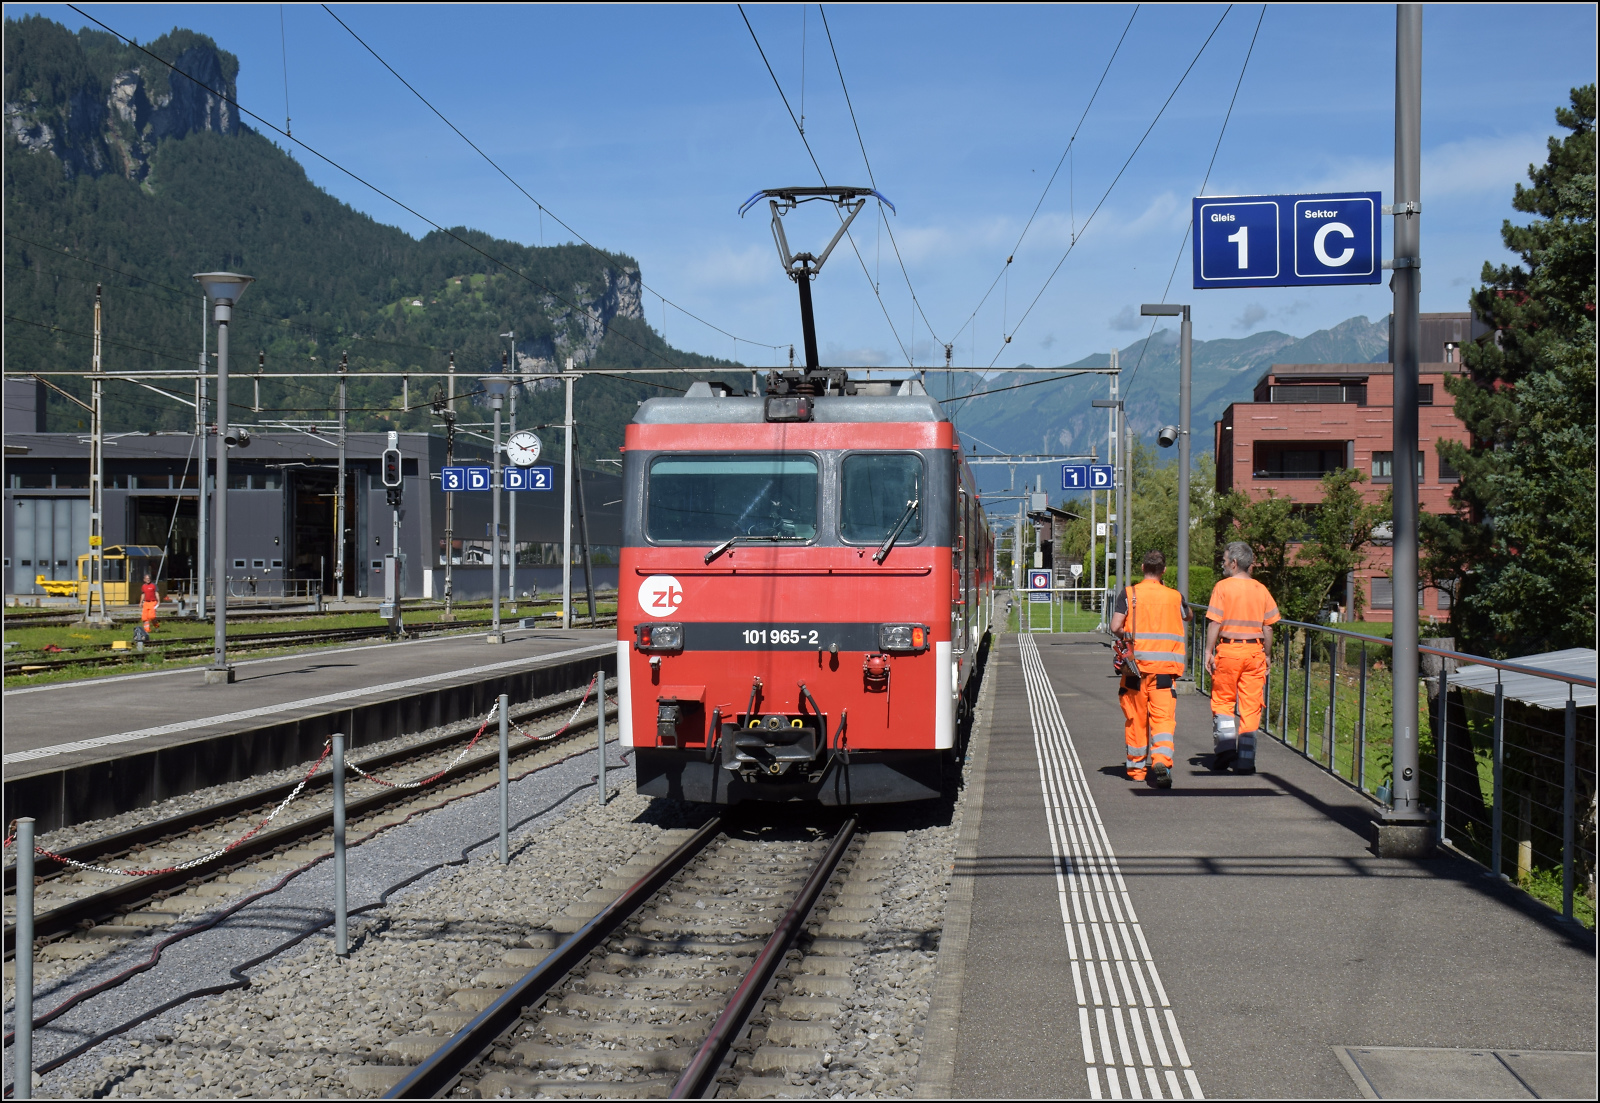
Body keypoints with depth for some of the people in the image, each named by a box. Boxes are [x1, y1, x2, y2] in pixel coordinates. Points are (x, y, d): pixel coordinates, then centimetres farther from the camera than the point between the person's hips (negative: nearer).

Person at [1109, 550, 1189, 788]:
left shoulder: (1129, 594, -3)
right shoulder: (1175, 597, 3)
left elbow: (1115, 627, -10)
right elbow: (1187, 616, 25)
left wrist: (1129, 635, 10)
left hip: (1135, 664, 0)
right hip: (1165, 668, 0)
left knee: (1136, 718, 12)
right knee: (1164, 718, -3)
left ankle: (1136, 768, 22)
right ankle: (1161, 761, -25)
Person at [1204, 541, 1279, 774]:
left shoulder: (1223, 587, -6)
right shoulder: (1261, 590, 6)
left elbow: (1215, 623, -10)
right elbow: (1268, 627, 7)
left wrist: (1208, 652, -6)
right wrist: (1266, 655, 15)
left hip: (1228, 649, -3)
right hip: (1254, 651, 3)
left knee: (1222, 701, 10)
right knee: (1251, 706, 5)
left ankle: (1225, 746, -4)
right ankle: (1246, 759, 5)